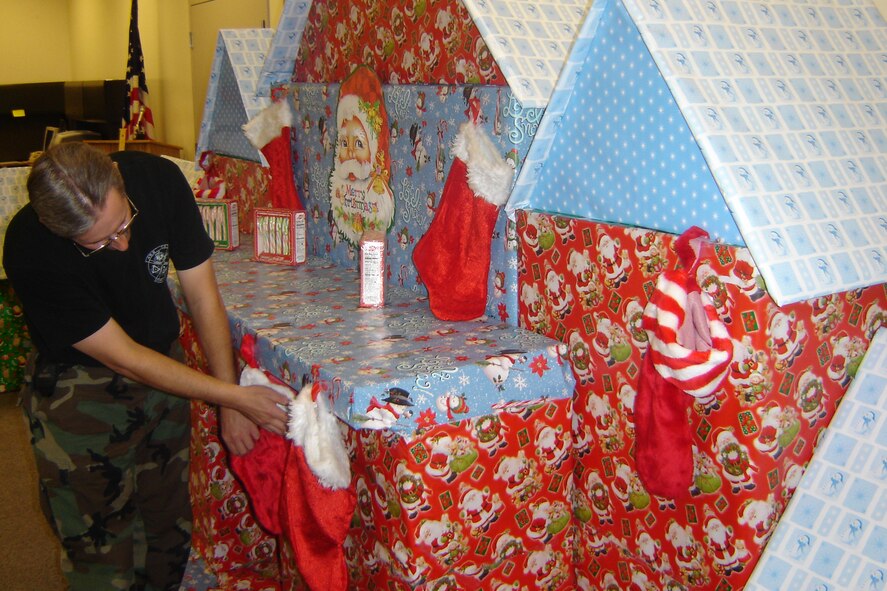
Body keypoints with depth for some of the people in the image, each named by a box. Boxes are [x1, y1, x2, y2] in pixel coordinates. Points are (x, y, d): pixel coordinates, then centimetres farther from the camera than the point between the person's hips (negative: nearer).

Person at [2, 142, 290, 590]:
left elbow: (202, 295, -10)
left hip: (163, 364, 4)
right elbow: (123, 357, -24)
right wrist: (235, 396, -25)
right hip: (80, 389, -3)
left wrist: (232, 404, -12)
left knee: (170, 527, 12)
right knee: (102, 552, 1)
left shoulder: (158, 179, -19)